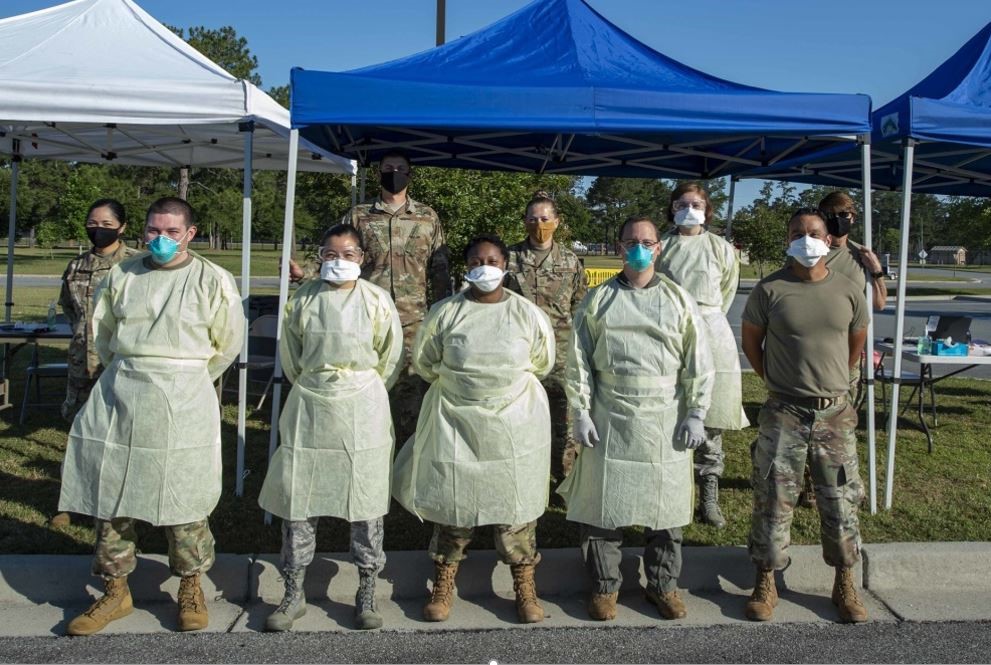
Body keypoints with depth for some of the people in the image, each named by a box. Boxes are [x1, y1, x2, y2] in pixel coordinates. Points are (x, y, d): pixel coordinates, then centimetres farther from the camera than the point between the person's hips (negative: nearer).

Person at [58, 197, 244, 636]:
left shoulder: (213, 280, -4)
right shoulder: (121, 275, 6)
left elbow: (227, 344, 3)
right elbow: (102, 332, 18)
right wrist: (130, 374, 15)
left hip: (183, 402, -3)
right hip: (119, 396, 4)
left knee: (183, 499, 2)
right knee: (110, 494, 9)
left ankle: (191, 590, 22)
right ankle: (116, 591, 25)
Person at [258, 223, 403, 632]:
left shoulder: (376, 300, -3)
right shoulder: (304, 299, 1)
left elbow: (390, 356, 6)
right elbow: (290, 355, 12)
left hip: (363, 409, -1)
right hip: (310, 405, 2)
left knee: (366, 499, 3)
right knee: (298, 496, 4)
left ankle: (366, 594, 18)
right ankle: (293, 594, 19)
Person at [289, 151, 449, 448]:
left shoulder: (427, 217, 9)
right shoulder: (358, 216, 8)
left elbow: (439, 271, 10)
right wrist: (303, 272, -11)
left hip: (413, 323, 0)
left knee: (411, 390, 2)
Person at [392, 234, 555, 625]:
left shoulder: (528, 314, -3)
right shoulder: (445, 312, -3)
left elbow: (542, 363, 10)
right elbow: (424, 362, 8)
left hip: (515, 423, 0)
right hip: (456, 421, 0)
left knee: (516, 504, 6)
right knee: (452, 502, 8)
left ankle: (524, 587, 22)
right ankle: (443, 586, 25)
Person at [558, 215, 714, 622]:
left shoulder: (679, 300, 5)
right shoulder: (598, 300, 4)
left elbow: (699, 363, 4)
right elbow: (579, 361, 3)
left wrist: (695, 414, -1)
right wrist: (581, 413, -2)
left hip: (665, 421, 1)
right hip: (609, 420, 0)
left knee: (665, 504, 9)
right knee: (603, 502, 4)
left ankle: (663, 584, 27)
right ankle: (604, 586, 21)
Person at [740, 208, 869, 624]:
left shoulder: (848, 292, 1)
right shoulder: (770, 290, -6)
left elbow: (857, 341, 17)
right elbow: (750, 340, 6)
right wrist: (775, 380, 7)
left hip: (835, 413, 2)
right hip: (783, 413, -2)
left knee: (840, 501, 10)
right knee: (774, 499, 3)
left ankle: (844, 585, 26)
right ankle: (765, 584, 17)